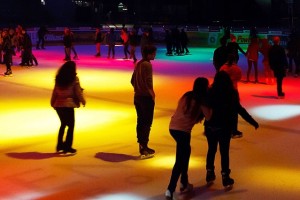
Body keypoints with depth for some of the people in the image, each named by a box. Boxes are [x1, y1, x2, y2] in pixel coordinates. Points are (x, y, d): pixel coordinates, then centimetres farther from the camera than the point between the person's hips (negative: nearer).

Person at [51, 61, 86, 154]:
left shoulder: (59, 78, 6)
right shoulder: (74, 79, -9)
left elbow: (55, 92, 8)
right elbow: (78, 92, -5)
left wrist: (53, 103, 18)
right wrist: (83, 101, 10)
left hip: (58, 104, 6)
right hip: (68, 105, -6)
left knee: (63, 124, 21)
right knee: (71, 125, 7)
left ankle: (60, 145, 23)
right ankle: (67, 146, 5)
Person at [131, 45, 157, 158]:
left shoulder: (138, 64, 11)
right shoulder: (147, 65, -16)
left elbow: (133, 80, 15)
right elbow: (148, 82, -22)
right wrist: (152, 95, -11)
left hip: (137, 96, 9)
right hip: (146, 97, -9)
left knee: (140, 121, 13)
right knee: (147, 123, -2)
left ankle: (141, 145, 19)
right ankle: (144, 147, -1)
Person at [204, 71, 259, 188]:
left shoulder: (210, 92, -5)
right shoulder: (231, 93, -9)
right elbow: (239, 110, -12)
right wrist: (253, 122, -6)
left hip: (210, 125, 2)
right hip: (224, 127, -2)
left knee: (211, 150, 18)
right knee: (224, 152, 7)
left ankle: (210, 174, 26)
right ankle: (225, 178, 11)